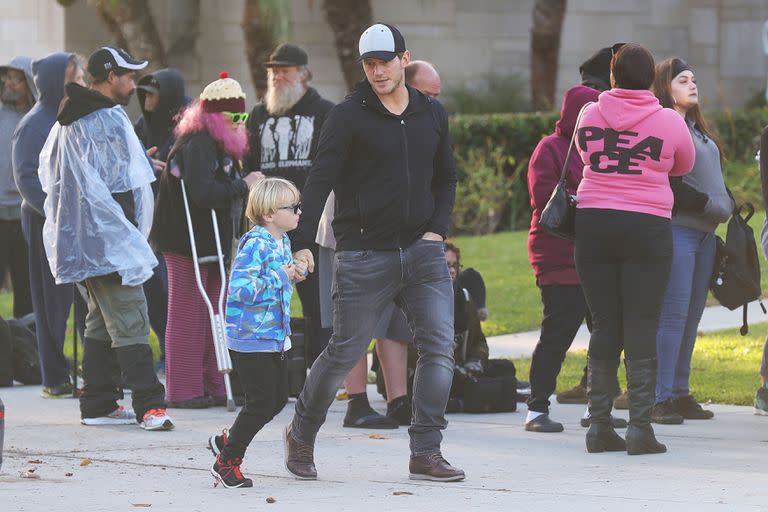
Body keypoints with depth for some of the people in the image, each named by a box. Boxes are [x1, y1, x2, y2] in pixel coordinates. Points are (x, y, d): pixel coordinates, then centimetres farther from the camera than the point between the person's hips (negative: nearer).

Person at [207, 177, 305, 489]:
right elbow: (241, 289, -29)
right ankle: (226, 463, 9)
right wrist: (280, 277, -24)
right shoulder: (255, 244, -20)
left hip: (275, 336, 9)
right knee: (261, 402, -7)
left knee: (278, 399, 12)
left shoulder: (282, 242, 10)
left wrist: (295, 273, 4)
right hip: (252, 338, -9)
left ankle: (227, 442, 29)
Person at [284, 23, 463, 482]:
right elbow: (320, 182, -11)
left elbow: (446, 177, 22)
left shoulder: (432, 114, 11)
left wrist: (438, 229, 6)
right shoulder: (348, 116, -5)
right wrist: (303, 244, -22)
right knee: (345, 353, 2)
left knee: (440, 346, -9)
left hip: (422, 252, 4)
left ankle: (426, 452, -4)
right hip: (364, 255, -4)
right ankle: (301, 435, 24)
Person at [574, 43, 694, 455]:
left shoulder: (589, 115, 3)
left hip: (593, 222, 3)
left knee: (604, 325, 8)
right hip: (647, 227, -3)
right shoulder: (669, 122, -3)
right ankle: (640, 427, -5)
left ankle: (599, 425, 7)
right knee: (642, 327, -1)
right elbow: (684, 167, 14)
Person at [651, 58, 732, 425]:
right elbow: (667, 184, -16)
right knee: (673, 315, -11)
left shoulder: (696, 129, 22)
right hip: (676, 230, -9)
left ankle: (680, 394, 12)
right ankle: (660, 399, -10)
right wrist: (709, 204, -16)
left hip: (704, 232, 9)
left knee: (692, 316, 8)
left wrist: (726, 207, 10)